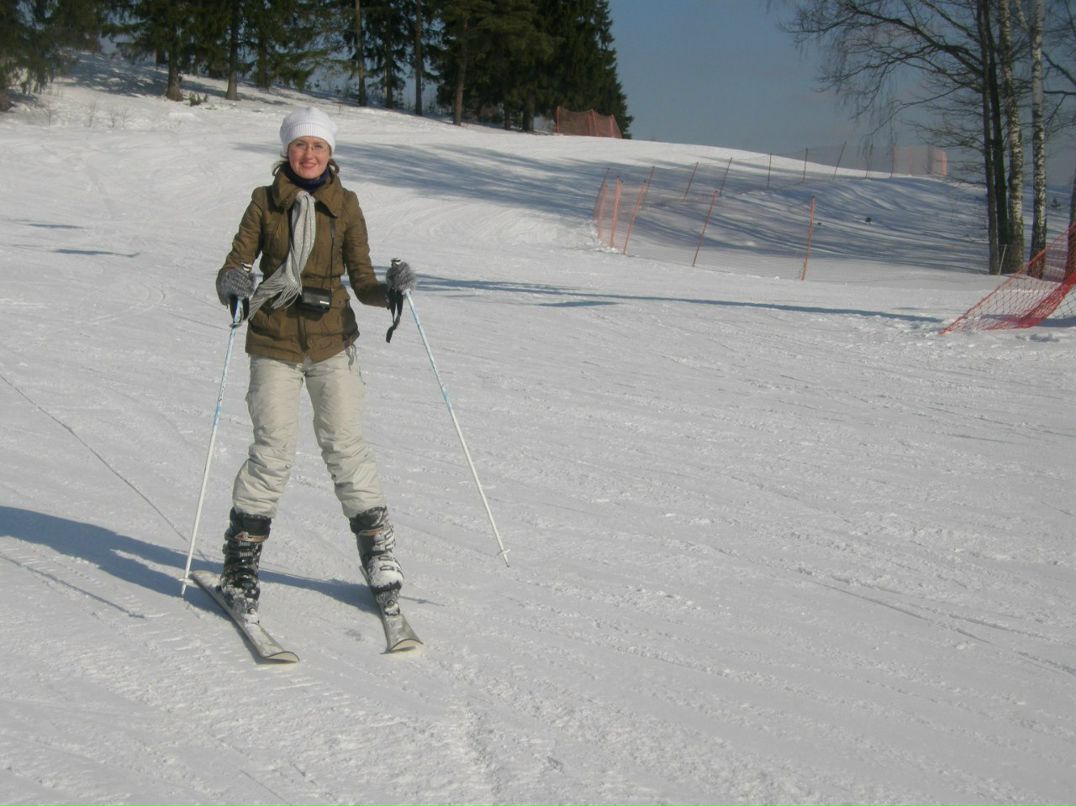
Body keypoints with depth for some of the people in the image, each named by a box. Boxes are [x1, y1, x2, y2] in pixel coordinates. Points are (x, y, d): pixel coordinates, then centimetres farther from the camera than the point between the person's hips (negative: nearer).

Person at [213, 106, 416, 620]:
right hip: (274, 343, -1)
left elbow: (362, 280, 3)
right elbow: (235, 264, -1)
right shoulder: (265, 201, 2)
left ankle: (378, 549, 14)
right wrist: (232, 285, -25)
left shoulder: (345, 205, 4)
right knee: (273, 450, -8)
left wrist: (389, 290, -19)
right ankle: (241, 562, 2)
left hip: (332, 341, 1)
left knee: (345, 446, 0)